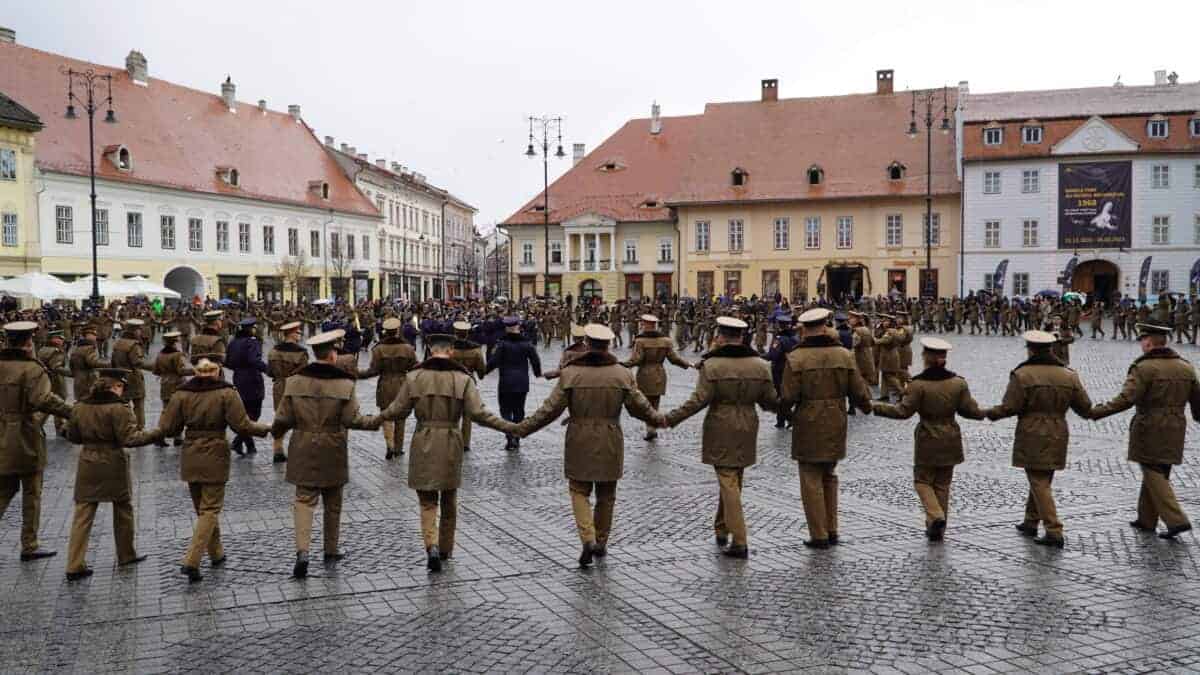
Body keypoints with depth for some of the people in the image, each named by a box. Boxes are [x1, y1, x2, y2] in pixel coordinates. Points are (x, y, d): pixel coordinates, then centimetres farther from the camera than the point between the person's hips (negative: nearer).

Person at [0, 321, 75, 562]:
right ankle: (29, 546, 14)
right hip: (25, 440, -6)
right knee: (31, 494, 7)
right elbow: (43, 399, -27)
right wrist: (72, 412, -25)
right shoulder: (31, 369, -15)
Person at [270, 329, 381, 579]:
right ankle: (331, 550, 26)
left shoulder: (295, 381, -4)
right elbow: (352, 419, -12)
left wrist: (275, 431, 20)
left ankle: (302, 550, -15)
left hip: (303, 450, 1)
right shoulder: (344, 383, -10)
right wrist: (376, 421, 4)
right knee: (333, 503, 14)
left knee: (304, 499, 2)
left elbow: (284, 418, -2)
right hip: (332, 452, -1)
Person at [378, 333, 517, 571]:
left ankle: (431, 546, -13)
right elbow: (478, 413, -11)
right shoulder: (463, 378, -5)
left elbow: (398, 411, 1)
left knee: (427, 501, 7)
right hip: (451, 444, 0)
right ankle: (446, 549, 27)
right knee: (449, 500, 17)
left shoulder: (414, 377, -2)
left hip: (423, 444, 0)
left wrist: (375, 419, 20)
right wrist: (510, 427, -5)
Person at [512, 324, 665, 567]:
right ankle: (601, 542, 25)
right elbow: (640, 407, 0)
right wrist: (659, 419, 20)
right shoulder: (622, 374, -4)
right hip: (610, 443, 1)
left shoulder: (570, 373, -7)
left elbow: (550, 409, -8)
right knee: (606, 495, 15)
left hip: (580, 442, -1)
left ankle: (588, 539, -8)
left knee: (579, 491, 9)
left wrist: (522, 428, 2)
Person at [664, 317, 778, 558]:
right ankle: (721, 529, 32)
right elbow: (770, 401, 4)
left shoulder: (711, 364, -12)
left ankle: (739, 542, -5)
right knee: (733, 480, 18)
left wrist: (670, 418, -11)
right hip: (747, 430, 5)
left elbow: (699, 400, -17)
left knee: (728, 482, -2)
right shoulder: (760, 365, 1)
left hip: (720, 430, -4)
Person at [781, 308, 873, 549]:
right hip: (835, 425, 4)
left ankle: (819, 536, 7)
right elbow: (859, 393, 4)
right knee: (829, 477, 19)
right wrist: (867, 406, 25)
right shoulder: (844, 355, -1)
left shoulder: (796, 357, -12)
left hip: (808, 427, -4)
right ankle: (831, 531, 23)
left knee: (811, 480, 4)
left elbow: (789, 397, -13)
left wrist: (783, 409, 10)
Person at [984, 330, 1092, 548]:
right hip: (1058, 436, 6)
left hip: (1032, 437, -6)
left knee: (1039, 483, -2)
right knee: (1042, 480, 20)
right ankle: (1031, 522, 31)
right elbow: (1084, 407, 9)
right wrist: (1092, 413, 32)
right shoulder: (1069, 375, 5)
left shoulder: (1022, 375, -11)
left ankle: (1054, 532, -8)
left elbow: (1010, 407, -13)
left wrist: (988, 413, 4)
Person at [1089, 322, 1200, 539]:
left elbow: (1126, 399, -23)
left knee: (1154, 475, 2)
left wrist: (1096, 412, -20)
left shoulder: (1143, 368, -14)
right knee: (1158, 473, 16)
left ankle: (1176, 520, -6)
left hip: (1149, 431, -7)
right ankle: (1146, 520, 24)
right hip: (1175, 431, 7)